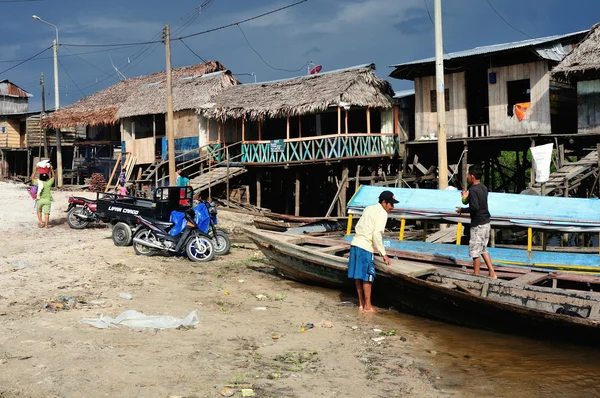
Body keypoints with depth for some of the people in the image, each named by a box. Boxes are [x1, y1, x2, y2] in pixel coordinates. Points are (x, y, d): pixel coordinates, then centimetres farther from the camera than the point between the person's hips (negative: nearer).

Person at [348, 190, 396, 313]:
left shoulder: (368, 209, 18)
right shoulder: (382, 213, -8)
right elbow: (377, 234, -16)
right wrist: (383, 253, -13)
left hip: (355, 243, 9)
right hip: (365, 247, -9)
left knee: (358, 276, 11)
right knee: (367, 277, -1)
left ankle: (361, 304, 19)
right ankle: (368, 306, 4)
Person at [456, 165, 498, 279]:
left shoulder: (473, 190, -18)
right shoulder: (484, 188, 9)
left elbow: (475, 207, -26)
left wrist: (462, 210, -13)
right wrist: (467, 197, 14)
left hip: (478, 224, -9)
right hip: (486, 222, 9)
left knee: (475, 252, 3)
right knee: (483, 249, 20)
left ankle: (476, 276, 11)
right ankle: (492, 274, 19)